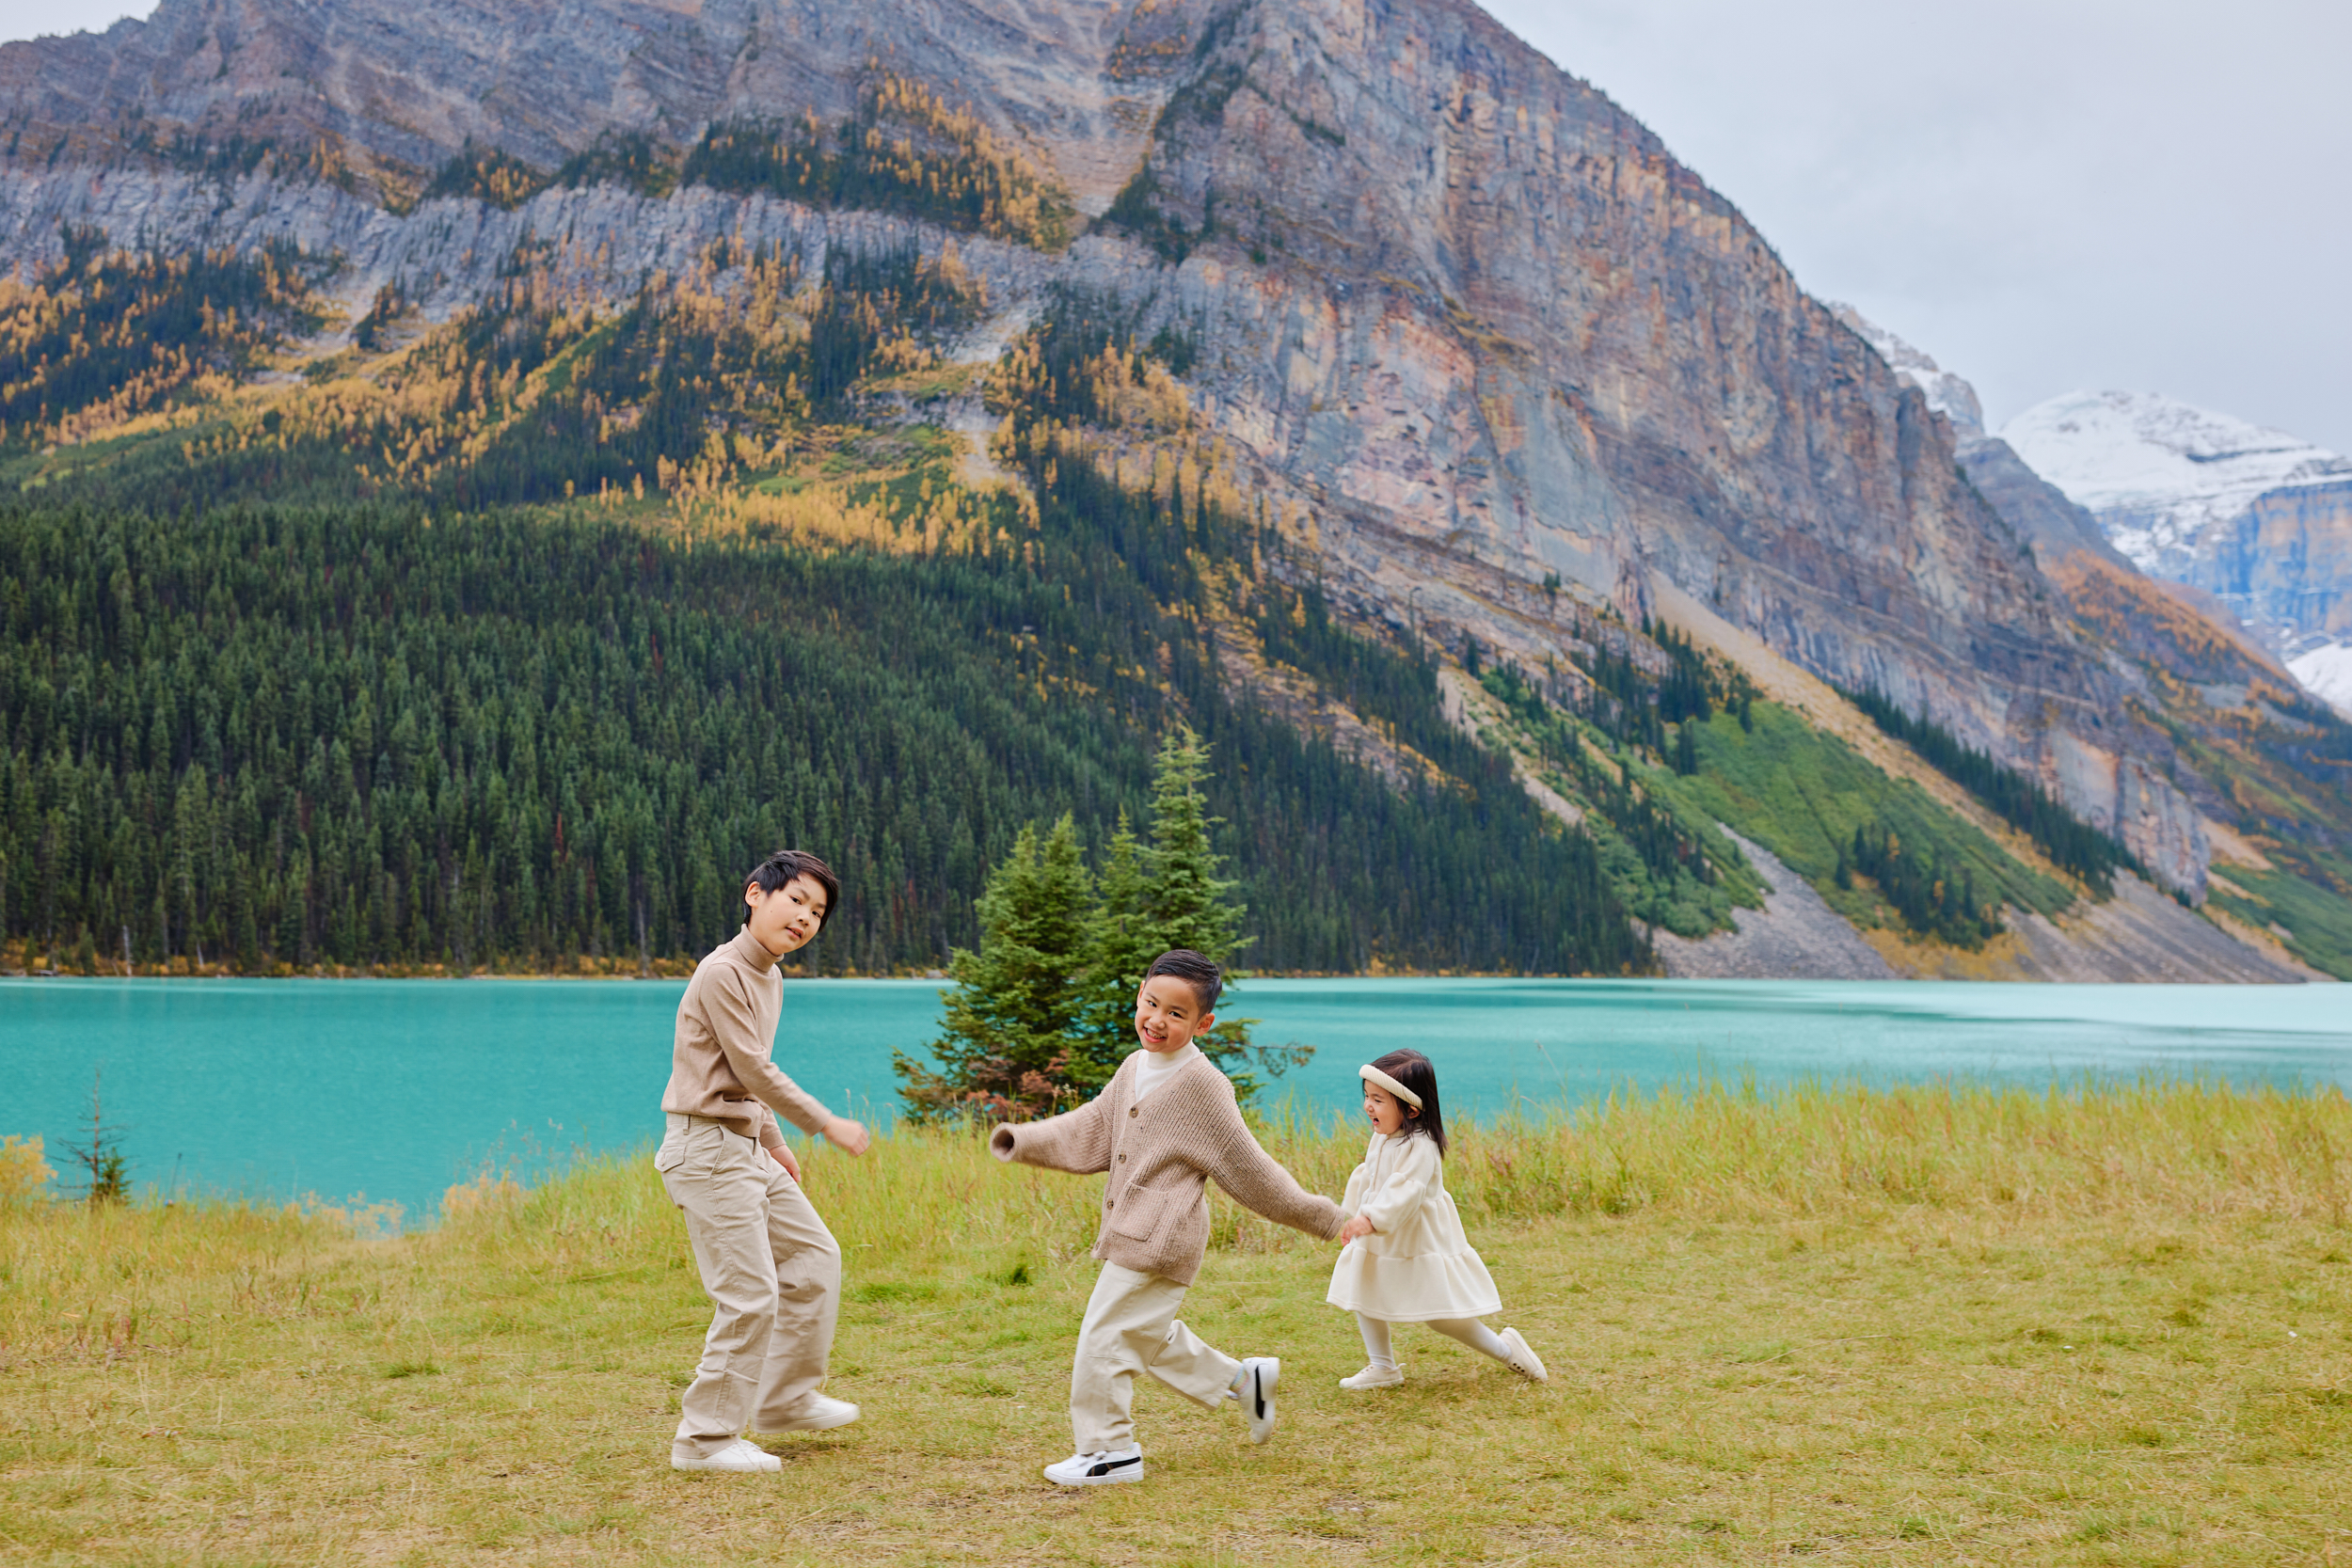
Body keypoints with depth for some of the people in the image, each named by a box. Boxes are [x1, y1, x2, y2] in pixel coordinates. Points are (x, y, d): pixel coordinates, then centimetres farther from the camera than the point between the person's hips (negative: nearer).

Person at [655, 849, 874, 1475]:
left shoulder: (770, 978, 13)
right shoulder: (721, 972, -17)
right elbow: (754, 1071, -18)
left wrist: (774, 1141, 25)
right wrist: (826, 1124, -12)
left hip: (747, 1147, 10)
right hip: (707, 1148, -10)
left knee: (815, 1257, 16)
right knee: (750, 1294, -10)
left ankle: (784, 1399, 28)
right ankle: (705, 1438, 1)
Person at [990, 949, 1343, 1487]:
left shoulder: (1200, 1084, -17)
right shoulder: (1134, 1069, 10)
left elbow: (1247, 1166, -10)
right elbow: (1088, 1132, 15)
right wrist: (1023, 1140, 3)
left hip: (1160, 1237, -9)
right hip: (1133, 1234, 9)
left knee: (1105, 1335, -3)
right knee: (1150, 1335, 19)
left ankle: (1109, 1451, 11)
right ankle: (1245, 1380, 34)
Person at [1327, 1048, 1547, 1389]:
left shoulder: (1419, 1146, -25)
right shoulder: (1381, 1138, 3)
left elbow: (1405, 1192, -36)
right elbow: (1365, 1178, 16)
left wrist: (1372, 1219, -46)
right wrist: (1351, 1215, 15)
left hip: (1420, 1243, -8)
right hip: (1381, 1244, 8)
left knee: (1443, 1316, 0)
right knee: (1364, 1297, 6)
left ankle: (1505, 1349, 20)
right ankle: (1383, 1368, 20)